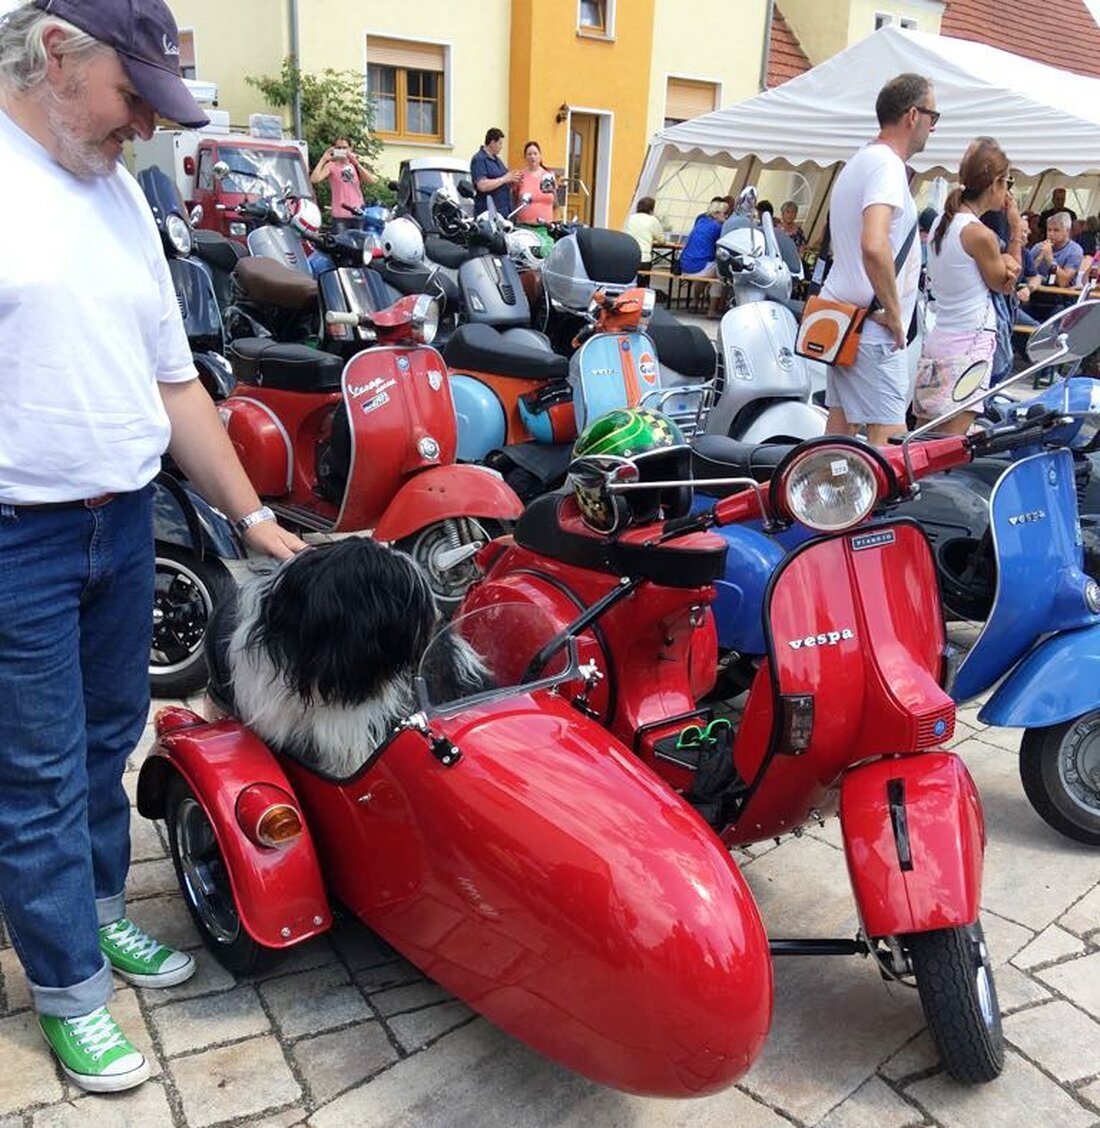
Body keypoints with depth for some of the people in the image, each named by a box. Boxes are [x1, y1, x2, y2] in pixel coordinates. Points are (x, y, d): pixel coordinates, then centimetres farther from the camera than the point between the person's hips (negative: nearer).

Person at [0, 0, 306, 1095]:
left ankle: (98, 912, 38)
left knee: (108, 740, 18)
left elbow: (173, 378, 14)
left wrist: (251, 515, 13)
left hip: (125, 521, 7)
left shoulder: (119, 191, 12)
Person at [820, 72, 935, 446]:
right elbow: (874, 246, -30)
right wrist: (894, 312, -20)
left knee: (841, 421, 14)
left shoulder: (860, 161, 18)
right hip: (872, 326, -10)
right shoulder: (887, 164, -14)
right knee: (889, 438, -11)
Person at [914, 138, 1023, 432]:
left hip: (935, 341, 8)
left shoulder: (942, 222, 9)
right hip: (970, 345, -8)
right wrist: (1016, 230, 4)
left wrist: (1003, 262, -6)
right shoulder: (981, 234, -14)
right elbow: (1005, 285, 2)